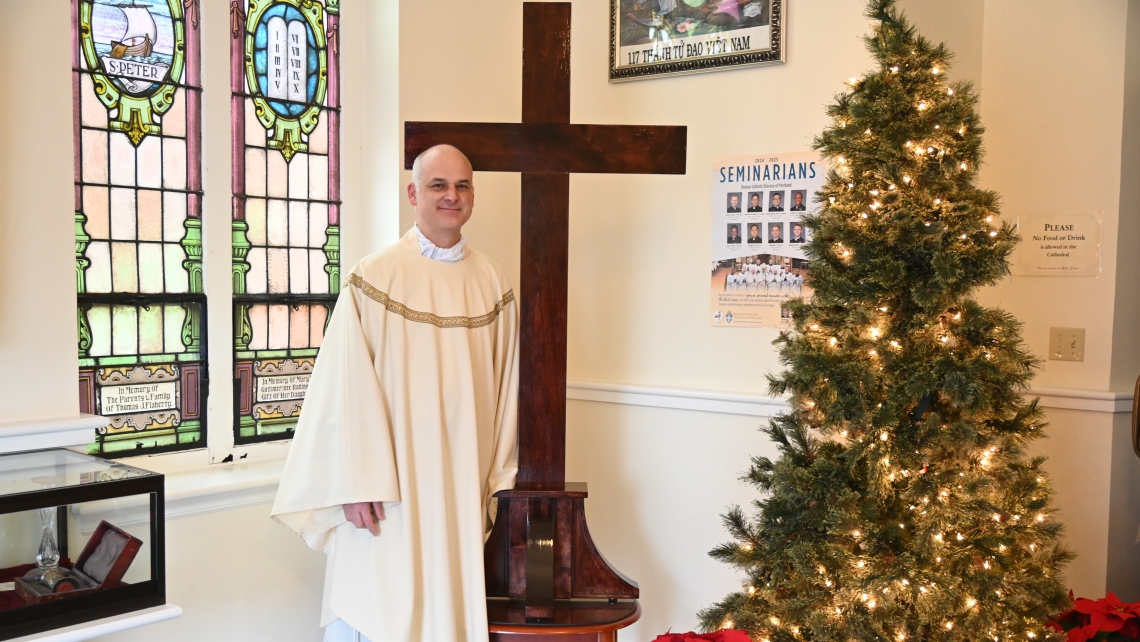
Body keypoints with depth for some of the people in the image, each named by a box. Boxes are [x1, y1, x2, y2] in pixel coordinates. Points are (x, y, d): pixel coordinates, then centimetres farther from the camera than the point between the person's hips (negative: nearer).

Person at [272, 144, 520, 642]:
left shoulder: (493, 283, 6)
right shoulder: (374, 278, -6)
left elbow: (505, 386, 7)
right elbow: (348, 386, -9)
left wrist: (502, 477, 6)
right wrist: (355, 484, -12)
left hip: (463, 486, 4)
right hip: (389, 488, -3)